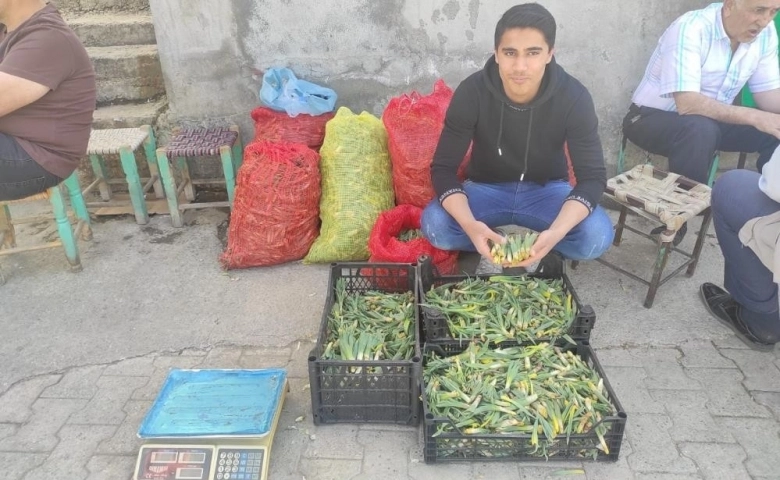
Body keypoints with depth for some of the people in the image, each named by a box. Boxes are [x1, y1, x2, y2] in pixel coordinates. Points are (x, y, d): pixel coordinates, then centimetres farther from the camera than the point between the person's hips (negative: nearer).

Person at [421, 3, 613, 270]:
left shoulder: (574, 97, -20)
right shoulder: (471, 92, -21)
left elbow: (592, 176, -21)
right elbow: (443, 169, -21)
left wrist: (556, 232, -42)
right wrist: (470, 225, -42)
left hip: (547, 190, 1)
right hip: (486, 189, 0)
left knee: (597, 236, -28)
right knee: (434, 225, -30)